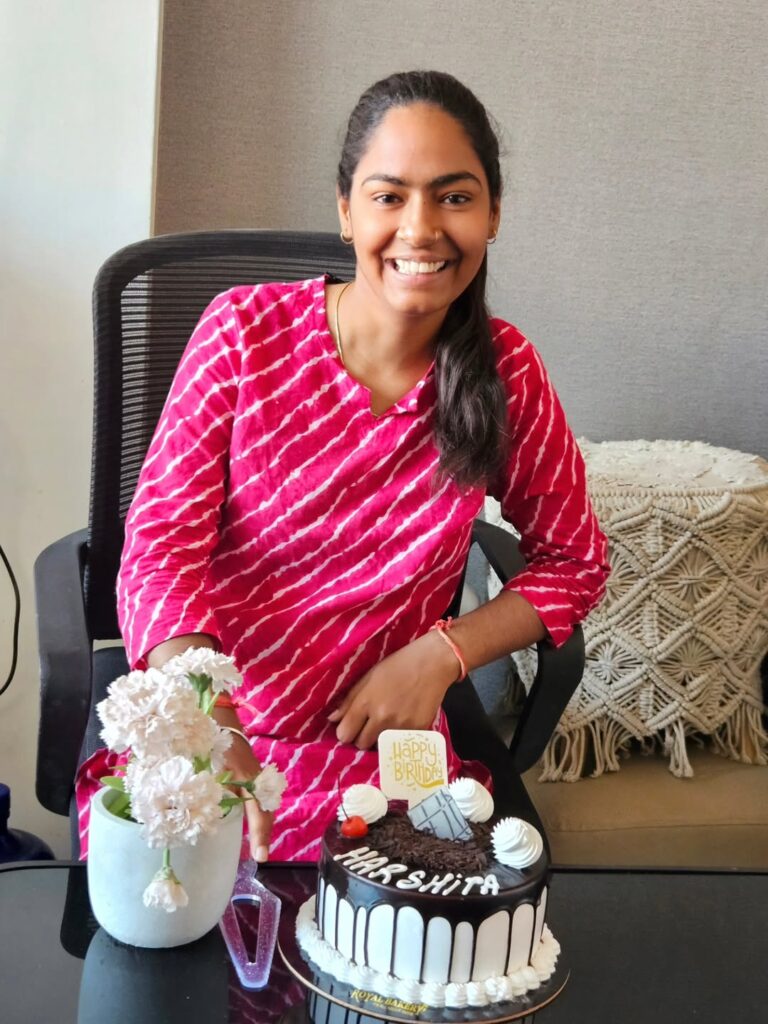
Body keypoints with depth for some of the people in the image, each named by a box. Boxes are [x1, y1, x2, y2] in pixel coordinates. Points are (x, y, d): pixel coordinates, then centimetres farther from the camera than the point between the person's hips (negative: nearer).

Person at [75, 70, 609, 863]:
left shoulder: (506, 373, -3)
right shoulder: (247, 329, -9)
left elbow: (574, 559, 8)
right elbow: (161, 544, -12)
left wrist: (439, 656, -9)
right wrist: (211, 734, -29)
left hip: (377, 750, 2)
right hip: (194, 729, -1)